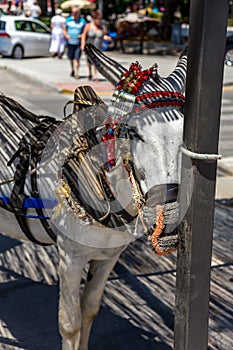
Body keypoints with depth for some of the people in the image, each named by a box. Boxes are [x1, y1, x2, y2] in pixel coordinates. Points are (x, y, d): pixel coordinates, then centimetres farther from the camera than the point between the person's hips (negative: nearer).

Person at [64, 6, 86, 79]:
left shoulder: (82, 21, 2)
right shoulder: (68, 20, 6)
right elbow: (65, 30, 14)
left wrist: (82, 35, -13)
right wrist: (66, 35, -6)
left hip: (78, 43, -2)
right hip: (70, 42, 2)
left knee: (77, 58, -12)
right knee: (71, 58, 11)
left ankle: (76, 73, -11)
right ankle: (73, 70, 34)